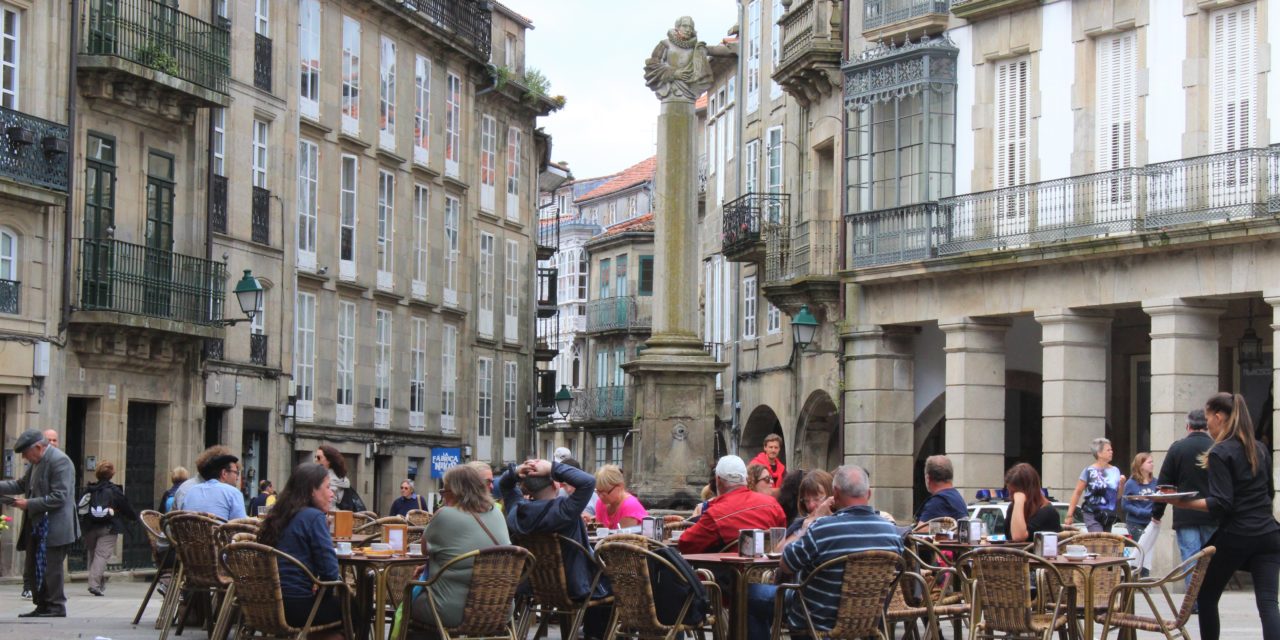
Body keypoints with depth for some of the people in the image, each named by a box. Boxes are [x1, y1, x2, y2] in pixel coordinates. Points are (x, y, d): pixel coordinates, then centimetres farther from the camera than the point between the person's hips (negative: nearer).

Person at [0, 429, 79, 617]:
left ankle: (56, 608, 6)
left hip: (54, 529, -10)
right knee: (34, 567, 15)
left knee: (50, 569, -4)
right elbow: (21, 484, 19)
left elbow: (59, 497, -23)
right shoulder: (37, 462, 11)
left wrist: (29, 504, -20)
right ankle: (43, 607, 24)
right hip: (38, 526, 10)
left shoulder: (59, 461, -19)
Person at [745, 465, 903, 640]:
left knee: (751, 592, 16)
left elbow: (785, 567, -13)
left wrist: (804, 531, 4)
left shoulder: (821, 529, -28)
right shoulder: (892, 531, -13)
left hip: (819, 622, -6)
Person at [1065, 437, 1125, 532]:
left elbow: (1118, 496, 14)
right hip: (1092, 516, -5)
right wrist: (1070, 514, -5)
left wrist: (1121, 484, -6)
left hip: (1109, 516, 5)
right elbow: (1077, 493, -3)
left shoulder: (1115, 471, 6)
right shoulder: (1089, 471, -6)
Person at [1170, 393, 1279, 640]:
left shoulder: (1220, 453, -9)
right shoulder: (1260, 448, 12)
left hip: (1235, 536, -6)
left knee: (1206, 596, 14)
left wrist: (1184, 503, -11)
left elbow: (1221, 504, -15)